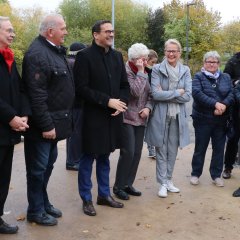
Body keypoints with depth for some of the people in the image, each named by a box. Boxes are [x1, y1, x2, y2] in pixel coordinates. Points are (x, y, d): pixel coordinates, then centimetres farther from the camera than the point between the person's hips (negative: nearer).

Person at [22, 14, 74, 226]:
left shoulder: (56, 50, 12)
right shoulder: (37, 54, -18)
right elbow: (36, 95, -23)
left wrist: (54, 122, 15)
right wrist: (46, 125, -22)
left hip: (54, 121, 9)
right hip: (43, 124, -9)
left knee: (48, 164, 19)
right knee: (38, 168, 4)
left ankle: (44, 203, 34)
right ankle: (35, 211, 18)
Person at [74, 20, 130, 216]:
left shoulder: (117, 56, 11)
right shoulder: (85, 56, -8)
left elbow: (125, 84, 14)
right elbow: (81, 88, -14)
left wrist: (121, 102, -6)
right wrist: (107, 101, -18)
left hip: (113, 116, 6)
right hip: (93, 117, -6)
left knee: (104, 157, 16)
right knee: (88, 158, 5)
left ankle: (104, 194, 29)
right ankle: (86, 199, 18)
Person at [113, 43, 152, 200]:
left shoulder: (145, 73, 11)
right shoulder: (126, 72, -12)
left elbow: (149, 94, 14)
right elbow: (136, 91, -25)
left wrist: (148, 107, -5)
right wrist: (141, 72, -19)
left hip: (140, 119, 7)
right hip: (126, 118, -7)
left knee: (137, 153, 7)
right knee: (128, 152, -8)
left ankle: (128, 184, 20)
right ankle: (118, 186, 7)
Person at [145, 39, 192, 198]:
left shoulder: (185, 70, 3)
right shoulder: (157, 69, -5)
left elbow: (188, 96, -6)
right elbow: (155, 94, -14)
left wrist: (165, 94, -12)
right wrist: (177, 92, -11)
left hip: (178, 116, 3)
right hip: (161, 116, -2)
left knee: (173, 151, 11)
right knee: (161, 151, 4)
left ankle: (169, 180, 26)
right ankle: (163, 183, 15)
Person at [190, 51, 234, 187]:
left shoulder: (226, 77, 11)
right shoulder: (199, 77, -1)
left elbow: (231, 94, 0)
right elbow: (197, 93, -16)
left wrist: (224, 105, -20)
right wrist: (215, 103, -24)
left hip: (221, 119, 3)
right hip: (203, 119, -3)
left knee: (219, 148, 9)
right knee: (200, 148, 7)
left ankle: (217, 175, 23)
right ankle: (195, 174, 21)